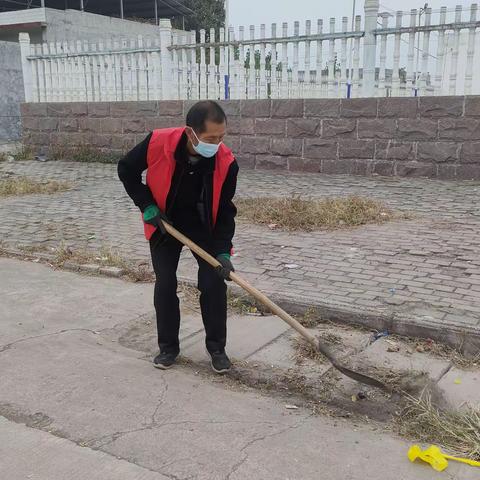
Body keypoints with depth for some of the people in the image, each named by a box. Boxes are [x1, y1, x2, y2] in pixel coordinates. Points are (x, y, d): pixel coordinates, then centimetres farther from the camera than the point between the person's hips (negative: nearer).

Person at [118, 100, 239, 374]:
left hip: (203, 223, 0)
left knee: (214, 283, -5)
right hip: (164, 222, 0)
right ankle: (168, 347, 18)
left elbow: (225, 211, -16)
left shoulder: (226, 162, -25)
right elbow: (126, 170, -10)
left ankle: (217, 347, 13)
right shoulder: (157, 143, -28)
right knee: (165, 285, 0)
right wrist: (148, 207, -17)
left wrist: (223, 252, -25)